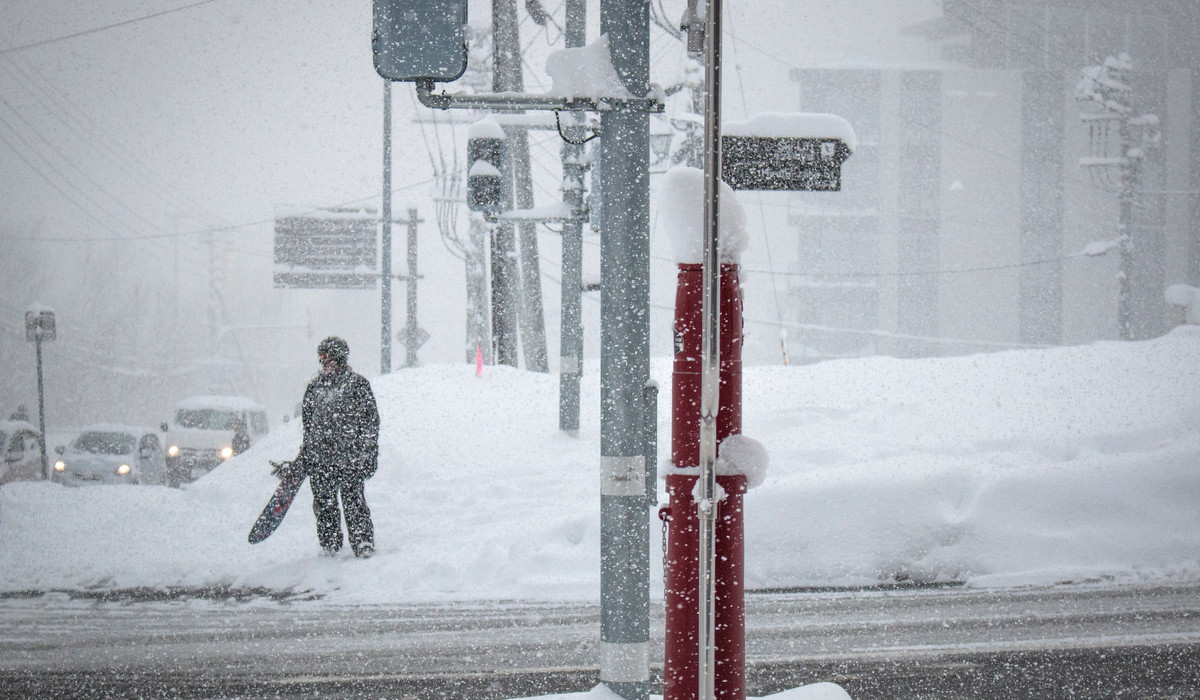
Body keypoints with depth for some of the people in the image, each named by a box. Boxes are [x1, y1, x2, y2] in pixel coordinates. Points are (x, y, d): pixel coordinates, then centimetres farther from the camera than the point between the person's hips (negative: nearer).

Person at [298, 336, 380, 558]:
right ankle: (329, 544, 16)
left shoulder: (358, 384, -1)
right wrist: (305, 452, 21)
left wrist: (369, 454, -4)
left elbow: (371, 420, 0)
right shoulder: (315, 386, 13)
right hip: (319, 457, 4)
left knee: (353, 500, -9)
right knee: (323, 502, 5)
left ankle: (363, 542, -4)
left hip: (350, 457, -4)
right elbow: (307, 420, 22)